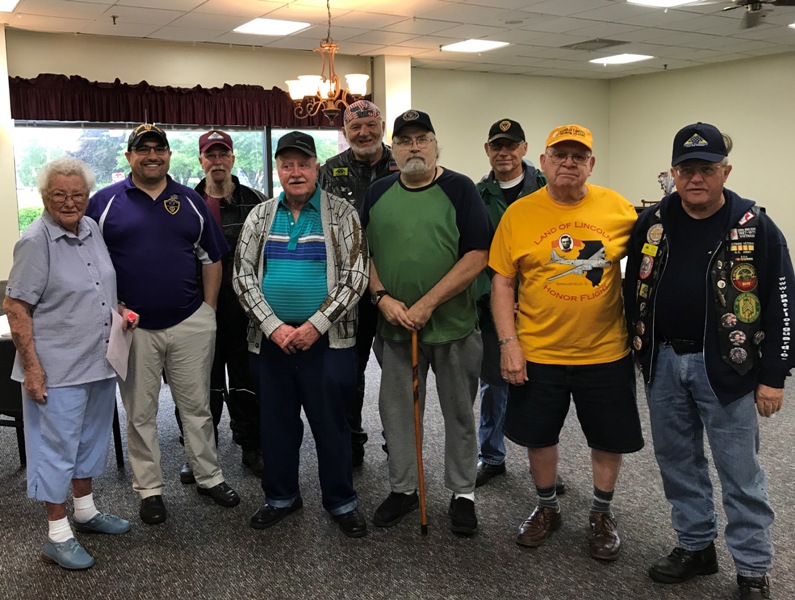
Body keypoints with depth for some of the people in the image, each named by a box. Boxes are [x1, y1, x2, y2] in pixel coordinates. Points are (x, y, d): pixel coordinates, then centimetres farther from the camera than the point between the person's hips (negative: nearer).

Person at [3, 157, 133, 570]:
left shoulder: (92, 230, 6)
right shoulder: (36, 241, -14)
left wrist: (120, 310, 2)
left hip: (99, 362, 8)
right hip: (57, 369, -7)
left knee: (90, 439, 20)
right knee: (56, 446, 3)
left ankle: (85, 511, 38)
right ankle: (58, 536, 16)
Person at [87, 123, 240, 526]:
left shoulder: (191, 201, 7)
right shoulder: (105, 202, 1)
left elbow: (212, 259, 10)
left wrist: (208, 309, 4)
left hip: (191, 323, 2)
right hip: (133, 326, -1)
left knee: (197, 406, 12)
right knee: (140, 413, 10)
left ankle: (209, 477, 26)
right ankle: (149, 489, 23)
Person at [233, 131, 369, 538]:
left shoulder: (341, 213, -1)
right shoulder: (260, 217, 7)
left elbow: (355, 277, -7)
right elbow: (243, 276, 3)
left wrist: (315, 325, -15)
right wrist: (273, 326, -9)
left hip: (326, 340, -3)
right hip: (270, 340, 3)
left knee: (331, 423, 7)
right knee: (276, 422, 14)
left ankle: (341, 502, 25)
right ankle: (281, 496, 33)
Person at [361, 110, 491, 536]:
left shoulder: (459, 189, -5)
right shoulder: (378, 193, 6)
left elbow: (477, 256, -12)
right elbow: (364, 252, 10)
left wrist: (427, 304, -17)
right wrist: (382, 297, -8)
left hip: (453, 323, -3)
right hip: (395, 324, 3)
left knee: (459, 412, 10)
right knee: (397, 410, 12)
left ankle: (462, 493, 26)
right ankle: (402, 489, 30)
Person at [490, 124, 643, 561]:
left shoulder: (618, 208, -4)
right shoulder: (519, 213, -5)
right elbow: (502, 282, -3)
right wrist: (508, 343, -9)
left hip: (606, 353, 1)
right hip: (538, 353, 0)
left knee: (610, 439, 13)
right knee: (539, 436, 14)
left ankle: (601, 513, 37)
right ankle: (547, 508, 38)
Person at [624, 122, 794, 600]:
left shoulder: (756, 228, -7)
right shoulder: (652, 222, 3)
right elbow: (633, 287, 12)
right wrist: (636, 349, 10)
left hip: (725, 365, -4)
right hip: (663, 362, 4)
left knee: (739, 470, 5)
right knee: (677, 461, 14)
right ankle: (696, 546, 31)